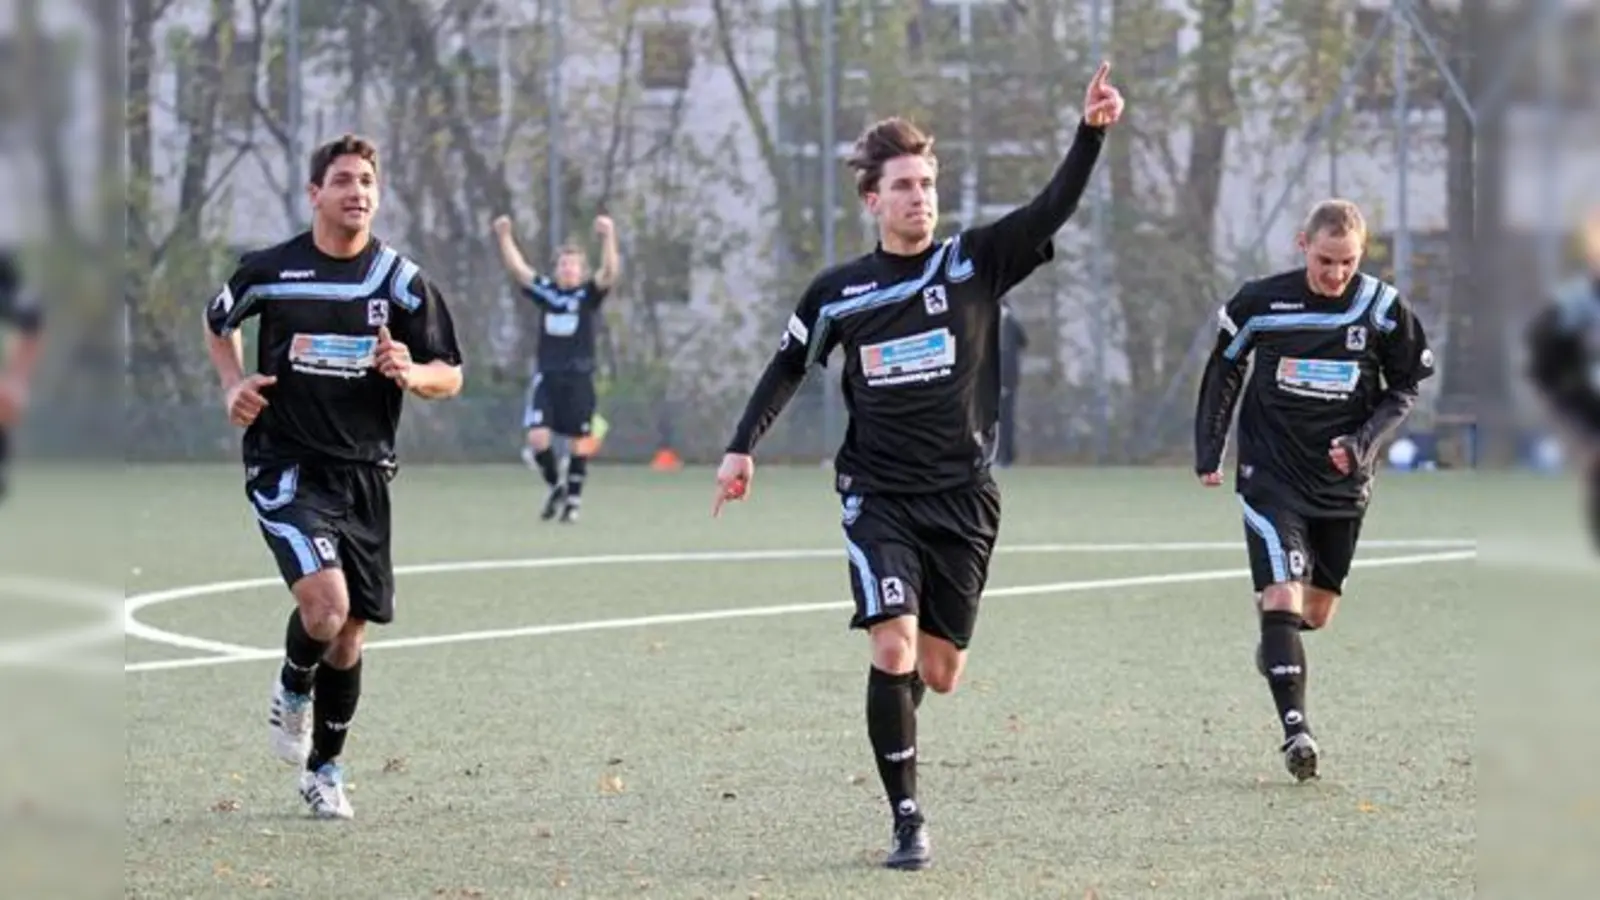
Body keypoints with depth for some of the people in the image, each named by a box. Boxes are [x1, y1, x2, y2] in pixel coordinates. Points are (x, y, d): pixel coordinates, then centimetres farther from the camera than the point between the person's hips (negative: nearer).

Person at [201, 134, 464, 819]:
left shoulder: (401, 280, -1)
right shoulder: (269, 271, -3)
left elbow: (451, 377, 4)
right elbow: (217, 322, 18)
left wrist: (411, 374, -17)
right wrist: (234, 386, 2)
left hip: (364, 474, 3)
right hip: (286, 466, -3)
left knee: (349, 635, 9)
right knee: (325, 604, -24)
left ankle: (324, 768, 28)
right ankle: (293, 688, 9)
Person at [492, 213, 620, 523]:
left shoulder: (589, 295, -2)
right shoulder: (545, 291, 5)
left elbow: (609, 272, -18)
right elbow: (517, 268, 0)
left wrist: (608, 238, -33)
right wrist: (504, 237, -12)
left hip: (578, 379, -2)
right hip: (546, 378, 2)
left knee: (577, 443, 3)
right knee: (537, 437, -11)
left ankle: (573, 500, 16)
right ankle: (555, 485, 14)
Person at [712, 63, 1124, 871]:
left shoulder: (977, 261, -2)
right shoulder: (837, 293, 1)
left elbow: (1053, 207, -15)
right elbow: (788, 366, 15)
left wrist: (1091, 132, -30)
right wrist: (742, 447, 8)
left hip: (962, 498, 1)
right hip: (877, 495, -1)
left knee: (938, 675, 4)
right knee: (894, 650, -17)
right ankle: (907, 821, -8)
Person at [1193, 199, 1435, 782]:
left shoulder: (1384, 309, -8)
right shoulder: (1261, 302, -9)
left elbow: (1406, 388, 4)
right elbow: (1224, 368, 8)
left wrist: (1365, 442, -11)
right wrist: (1208, 451, 6)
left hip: (1343, 479, 2)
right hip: (1271, 473, -2)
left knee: (1317, 613, 15)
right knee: (1282, 593, -18)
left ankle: (1275, 641, 50)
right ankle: (1295, 728, -21)